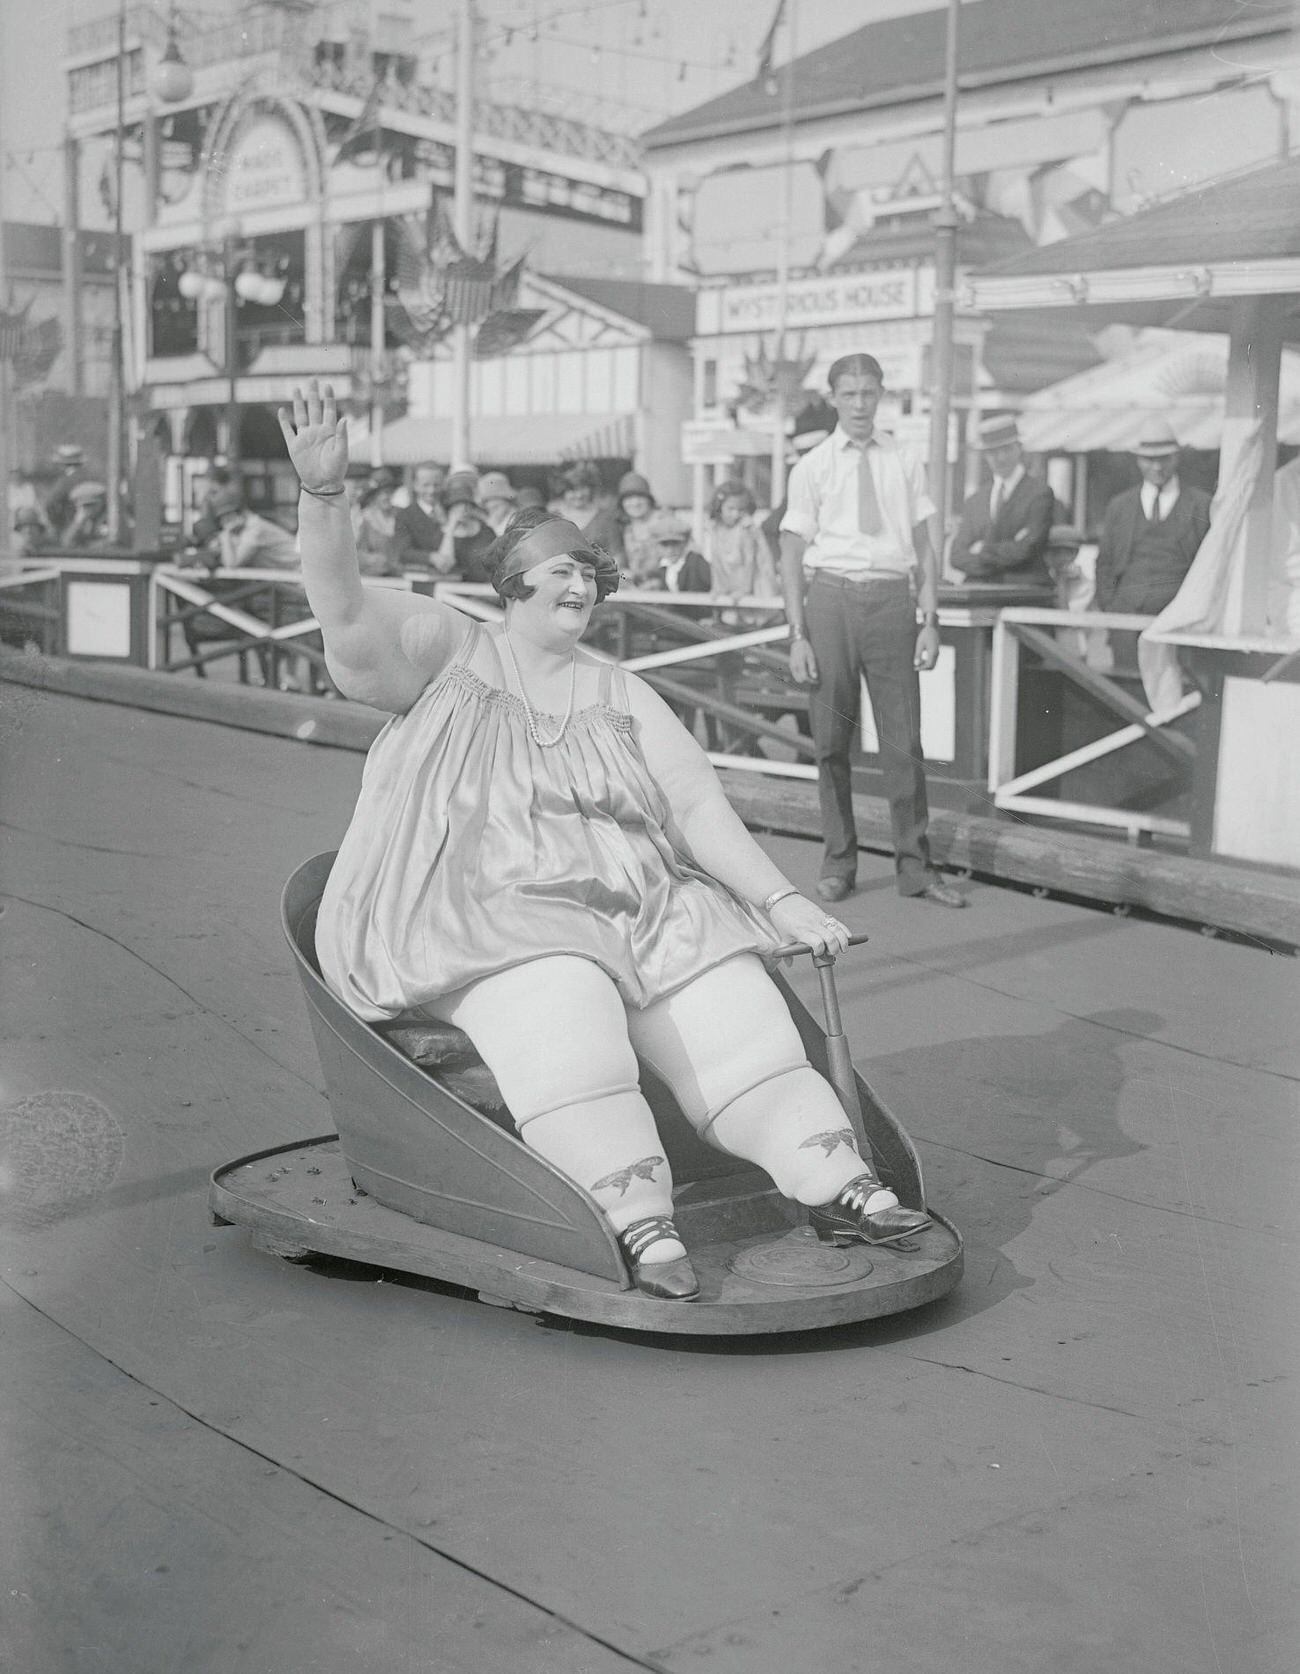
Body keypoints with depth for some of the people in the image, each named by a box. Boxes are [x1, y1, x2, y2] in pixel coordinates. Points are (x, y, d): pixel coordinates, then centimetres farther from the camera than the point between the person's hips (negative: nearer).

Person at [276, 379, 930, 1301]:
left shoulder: (622, 695, 19)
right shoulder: (446, 652, 9)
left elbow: (696, 803, 11)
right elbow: (346, 611, -9)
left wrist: (780, 899, -2)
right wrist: (325, 490, -26)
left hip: (641, 908, 5)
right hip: (486, 914, -5)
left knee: (741, 1011, -17)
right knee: (559, 1014, -35)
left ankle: (839, 1186, -21)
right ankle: (642, 1228, -42)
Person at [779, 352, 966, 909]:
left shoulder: (904, 464, 9)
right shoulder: (812, 467, 5)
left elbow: (924, 549, 10)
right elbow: (792, 556, 4)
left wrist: (930, 621, 0)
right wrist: (798, 635, -3)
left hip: (891, 599, 1)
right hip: (831, 596, -1)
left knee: (903, 738, 1)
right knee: (831, 739, 6)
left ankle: (915, 867, 10)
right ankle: (838, 862, 18)